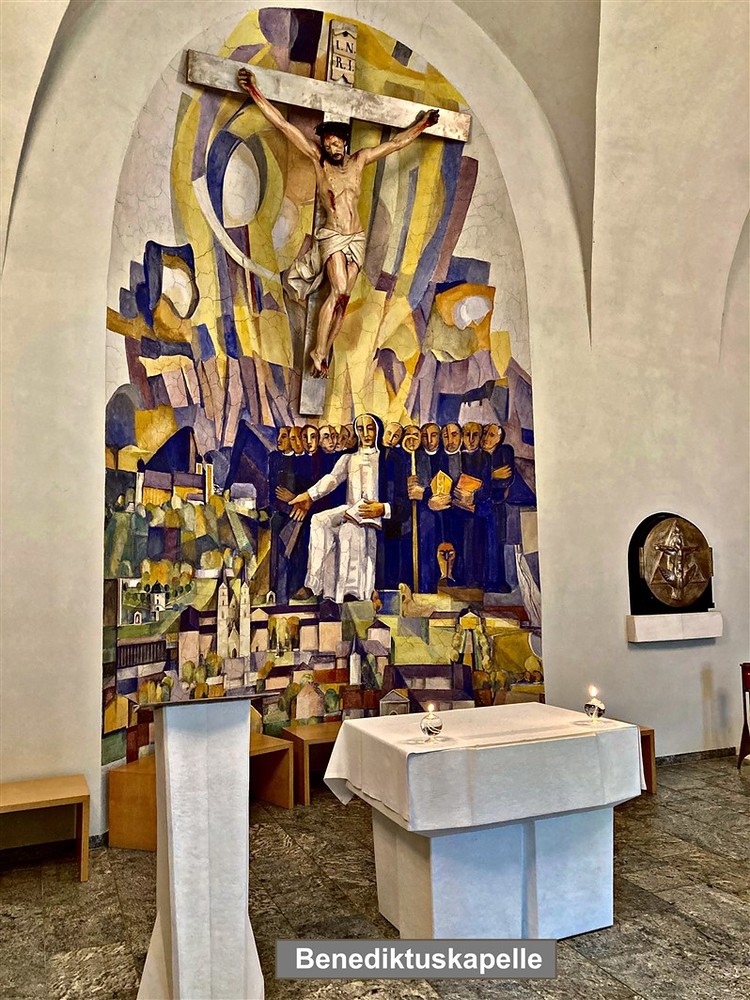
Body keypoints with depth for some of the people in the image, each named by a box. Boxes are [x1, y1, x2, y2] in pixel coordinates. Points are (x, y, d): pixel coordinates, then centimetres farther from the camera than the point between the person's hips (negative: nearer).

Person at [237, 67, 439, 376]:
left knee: (343, 299, -2)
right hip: (331, 236, -4)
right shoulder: (318, 159, 2)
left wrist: (422, 124, 27)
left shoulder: (359, 160, 11)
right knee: (339, 292, -21)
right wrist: (254, 92, -1)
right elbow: (283, 125, 1)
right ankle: (318, 351, -14)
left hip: (356, 240, 4)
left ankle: (324, 353, 1)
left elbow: (396, 143, 22)